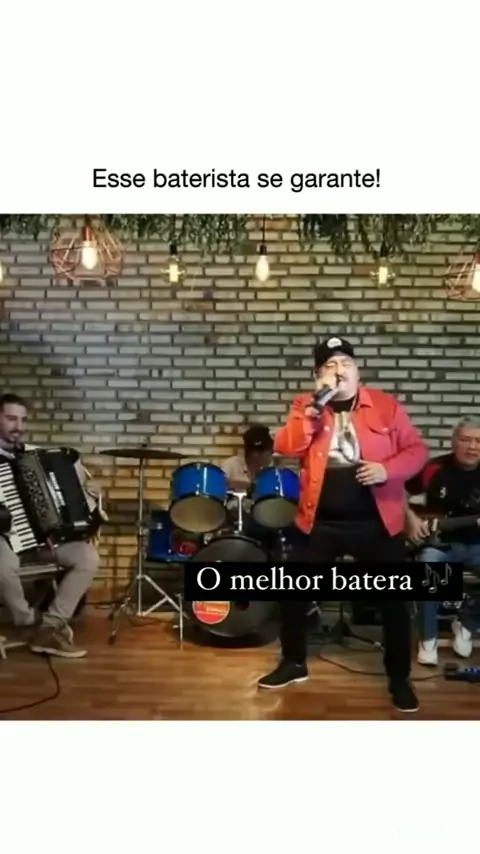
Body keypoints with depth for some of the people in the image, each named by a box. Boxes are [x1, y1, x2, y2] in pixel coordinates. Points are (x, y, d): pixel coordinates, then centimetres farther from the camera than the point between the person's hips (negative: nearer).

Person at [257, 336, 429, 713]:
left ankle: (399, 678, 26)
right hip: (320, 523, 1)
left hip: (376, 523, -1)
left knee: (394, 599, 6)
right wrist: (314, 407, -19)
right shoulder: (306, 406, 3)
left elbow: (417, 449, 0)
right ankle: (294, 663, 31)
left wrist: (388, 469, -19)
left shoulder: (385, 405, 0)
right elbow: (285, 447, -11)